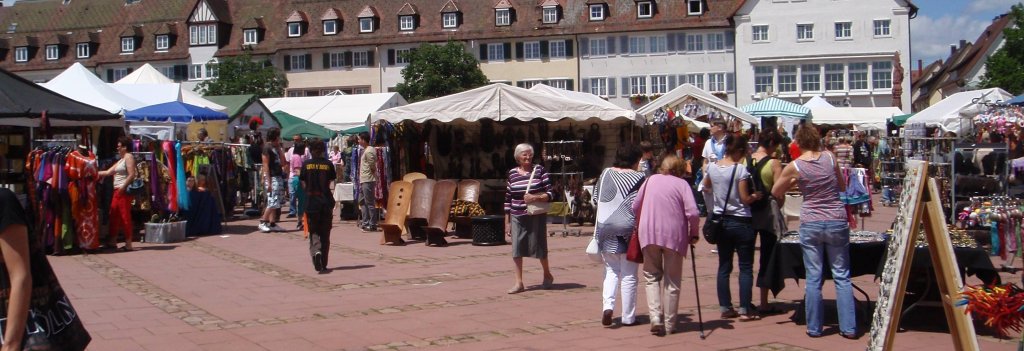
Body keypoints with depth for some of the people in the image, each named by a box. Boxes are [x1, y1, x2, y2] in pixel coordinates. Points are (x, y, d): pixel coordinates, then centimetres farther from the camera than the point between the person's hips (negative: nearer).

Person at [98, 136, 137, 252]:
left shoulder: (128, 157, -6)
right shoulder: (121, 160, 23)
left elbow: (132, 175, -16)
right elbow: (108, 172, 24)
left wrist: (123, 187, -19)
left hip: (124, 191, -10)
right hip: (117, 191, 10)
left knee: (125, 216, -9)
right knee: (114, 215, 11)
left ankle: (128, 244, -7)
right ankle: (112, 241, 18)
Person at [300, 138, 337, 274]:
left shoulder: (306, 164, -2)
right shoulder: (328, 164, -2)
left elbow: (303, 185, 1)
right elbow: (331, 185, -3)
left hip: (311, 202, 0)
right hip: (326, 202, 0)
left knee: (313, 232, 7)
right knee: (325, 233, 10)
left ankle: (316, 251, -24)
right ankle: (323, 265, 13)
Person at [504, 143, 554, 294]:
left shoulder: (539, 170, 0)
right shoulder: (512, 173, 7)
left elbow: (550, 194, -2)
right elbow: (508, 199, 11)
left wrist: (535, 198, -21)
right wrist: (507, 222, 9)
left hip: (537, 216, -2)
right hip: (517, 217, 2)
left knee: (539, 247, 5)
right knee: (517, 249, -2)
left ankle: (547, 275, 29)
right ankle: (519, 283, 4)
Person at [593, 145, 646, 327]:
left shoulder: (606, 173, 5)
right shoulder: (639, 178, -7)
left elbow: (595, 199, 11)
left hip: (605, 228, 3)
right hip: (629, 229, -3)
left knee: (611, 269, 14)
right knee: (629, 274, 6)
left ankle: (608, 304, -8)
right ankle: (628, 316, 11)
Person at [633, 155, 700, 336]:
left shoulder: (651, 180, 12)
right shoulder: (682, 184, 4)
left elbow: (635, 207, 13)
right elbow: (693, 213, -7)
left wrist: (640, 226, 28)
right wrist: (693, 234, 7)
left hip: (648, 233, 2)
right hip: (674, 234, -1)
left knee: (652, 276, 13)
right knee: (672, 280, 11)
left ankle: (656, 317, -5)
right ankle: (669, 324, 14)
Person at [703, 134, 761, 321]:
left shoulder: (711, 167, 0)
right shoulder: (740, 170, -17)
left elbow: (706, 189, 16)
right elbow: (745, 199, -15)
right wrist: (757, 196, 3)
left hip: (721, 221, 5)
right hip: (741, 222, -5)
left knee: (724, 266, 12)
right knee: (745, 267, 2)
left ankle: (725, 307, 14)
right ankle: (745, 310, 1)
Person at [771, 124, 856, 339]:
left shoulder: (795, 166, -5)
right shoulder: (830, 158, 0)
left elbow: (775, 193, 8)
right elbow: (842, 187, 13)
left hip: (810, 224, -1)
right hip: (837, 221, 1)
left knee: (813, 277, 6)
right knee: (842, 276, 7)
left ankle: (814, 327, 10)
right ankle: (848, 327, 8)